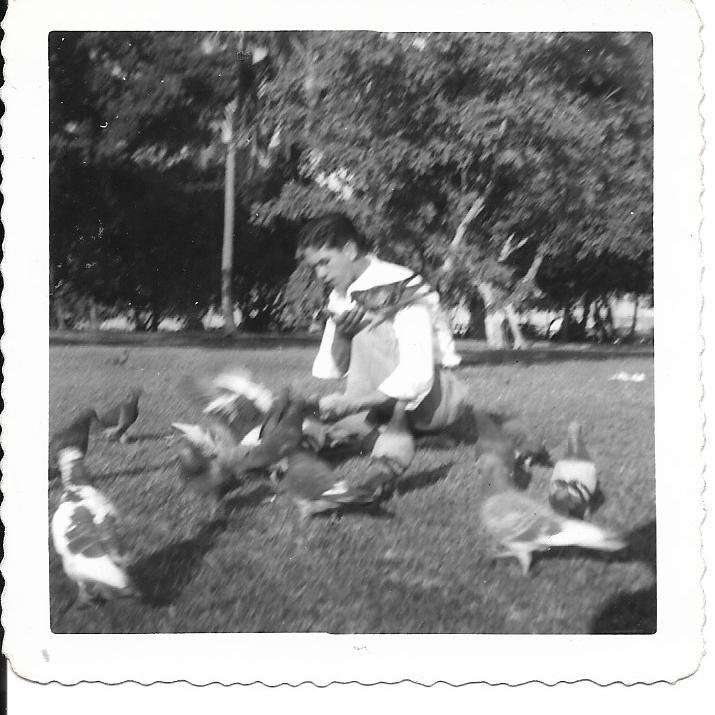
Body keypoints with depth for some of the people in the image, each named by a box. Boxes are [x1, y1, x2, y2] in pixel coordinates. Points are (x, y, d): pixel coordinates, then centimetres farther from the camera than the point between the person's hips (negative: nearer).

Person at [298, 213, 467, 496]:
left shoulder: (402, 288, -21)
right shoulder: (340, 297, 2)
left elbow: (416, 376, -32)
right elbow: (329, 370, 1)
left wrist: (350, 404, -40)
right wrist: (340, 334, -19)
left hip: (435, 396, -7)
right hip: (384, 404, 7)